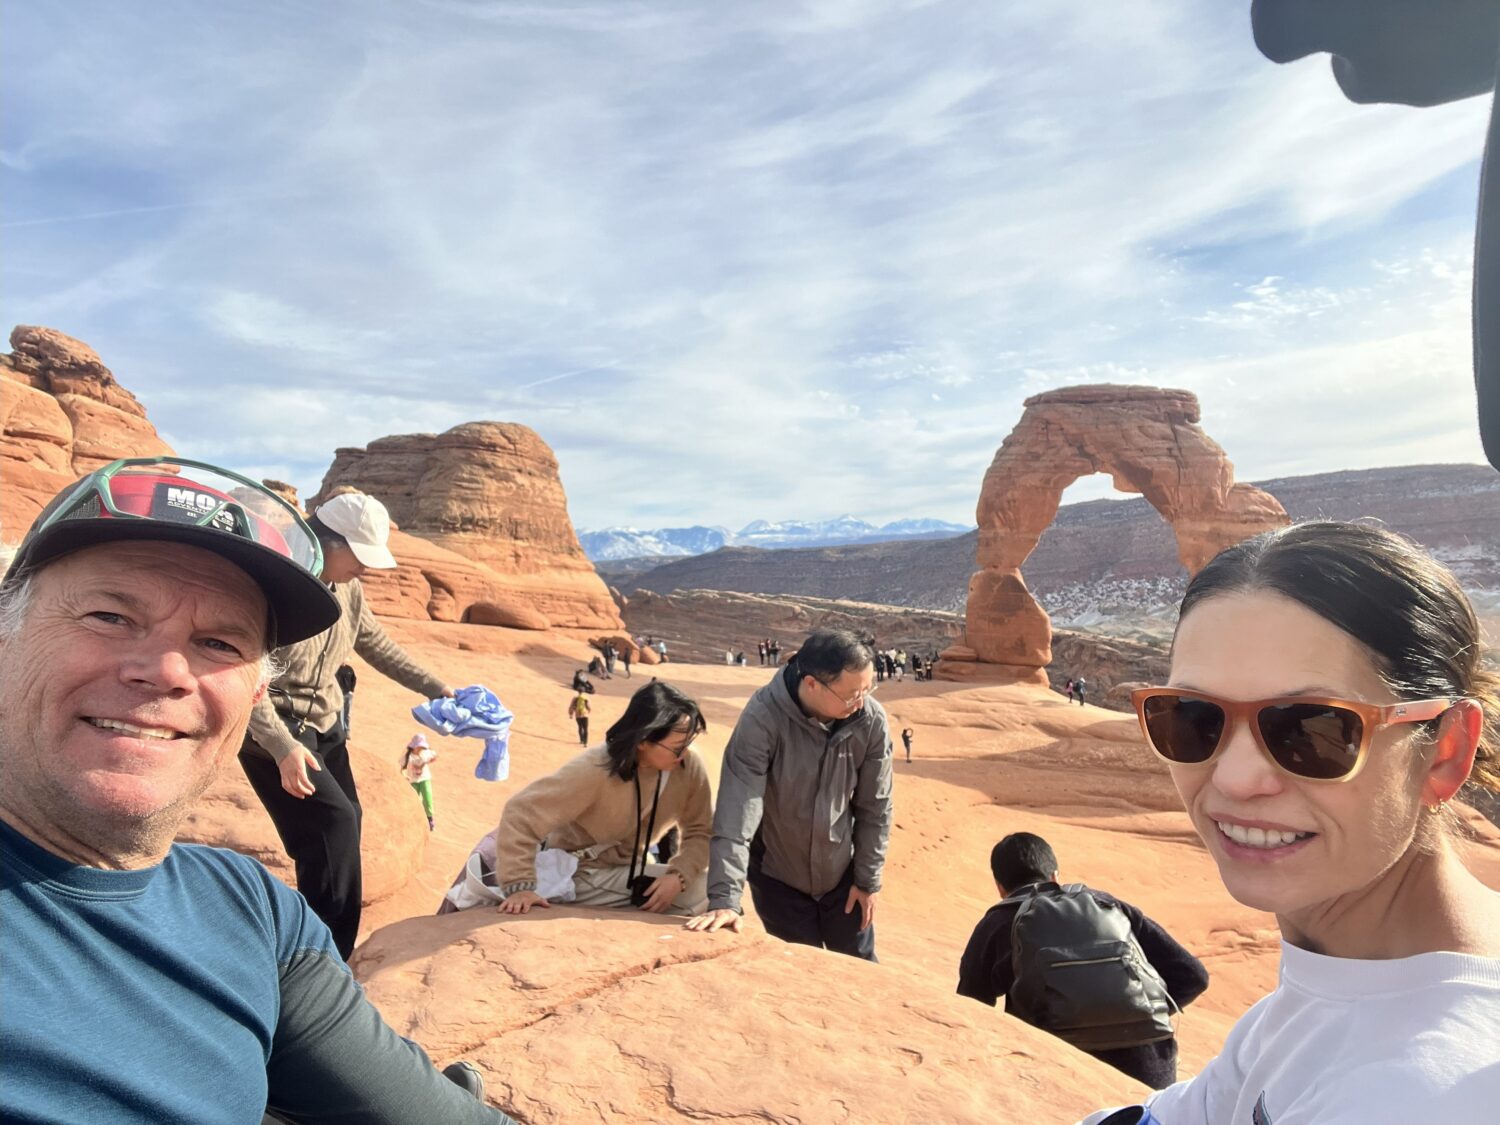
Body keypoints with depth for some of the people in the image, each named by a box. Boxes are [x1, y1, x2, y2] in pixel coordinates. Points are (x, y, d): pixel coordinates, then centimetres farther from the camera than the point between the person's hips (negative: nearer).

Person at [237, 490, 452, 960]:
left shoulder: (347, 589, -1)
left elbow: (378, 646, 13)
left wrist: (436, 689, 11)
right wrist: (283, 748, -31)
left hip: (324, 724, 8)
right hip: (273, 729, -8)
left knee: (345, 823, 10)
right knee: (333, 822, -16)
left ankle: (332, 951, 28)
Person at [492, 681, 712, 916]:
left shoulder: (690, 766, -18)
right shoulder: (594, 770, -29)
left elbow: (701, 831, -11)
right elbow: (520, 814, -28)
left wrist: (679, 875, -28)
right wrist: (519, 887, -33)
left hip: (628, 868, 5)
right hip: (577, 873, -5)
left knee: (698, 888, -19)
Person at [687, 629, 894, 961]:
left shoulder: (871, 721, -18)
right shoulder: (762, 718, -29)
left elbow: (875, 806, -5)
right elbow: (737, 809, -31)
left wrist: (868, 879, 2)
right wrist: (725, 897, -34)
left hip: (842, 874, 3)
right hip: (778, 875, -2)